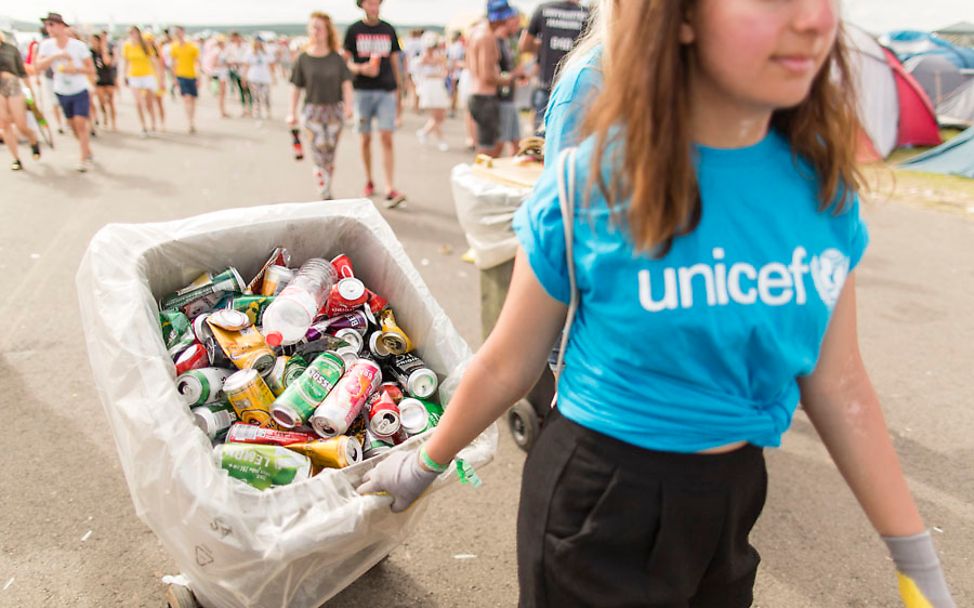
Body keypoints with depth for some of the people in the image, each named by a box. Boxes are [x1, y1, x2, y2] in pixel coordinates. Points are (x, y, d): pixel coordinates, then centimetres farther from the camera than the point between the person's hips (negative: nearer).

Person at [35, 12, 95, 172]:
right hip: (62, 93, 4)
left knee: (80, 124, -12)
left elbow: (91, 70, -9)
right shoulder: (46, 45, -5)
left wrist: (75, 69, -25)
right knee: (73, 126, 11)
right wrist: (56, 56, -27)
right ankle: (88, 150, 29)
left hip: (80, 92, -4)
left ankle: (85, 159, -6)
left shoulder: (79, 45, -12)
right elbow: (39, 66, -16)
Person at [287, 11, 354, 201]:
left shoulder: (337, 58, 2)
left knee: (330, 157, 11)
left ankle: (327, 190, 25)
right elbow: (296, 88, 4)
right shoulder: (303, 59, 0)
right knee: (320, 156, -8)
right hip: (313, 110, -1)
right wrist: (292, 113, 2)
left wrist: (348, 106, -19)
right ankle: (326, 196, -6)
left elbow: (346, 84, -3)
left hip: (335, 110, 1)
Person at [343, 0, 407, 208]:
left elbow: (395, 64, 14)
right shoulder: (353, 30, 6)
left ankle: (390, 189, -14)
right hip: (362, 91, 0)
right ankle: (369, 181, 22)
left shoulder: (389, 30, 11)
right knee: (366, 138, 5)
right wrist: (361, 68, -17)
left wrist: (399, 96, 11)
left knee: (386, 138, -8)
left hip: (386, 91, 0)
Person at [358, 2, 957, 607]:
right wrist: (424, 466, 4)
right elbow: (507, 367, -8)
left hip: (733, 499, 5)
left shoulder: (821, 177, -8)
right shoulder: (588, 184, -21)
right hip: (597, 504, -4)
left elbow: (835, 381, 0)